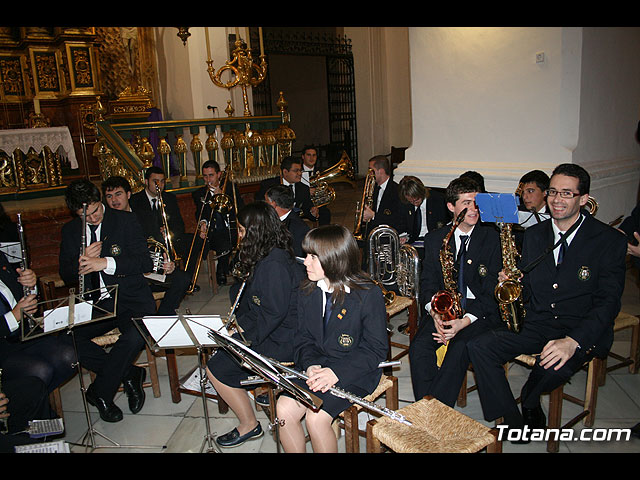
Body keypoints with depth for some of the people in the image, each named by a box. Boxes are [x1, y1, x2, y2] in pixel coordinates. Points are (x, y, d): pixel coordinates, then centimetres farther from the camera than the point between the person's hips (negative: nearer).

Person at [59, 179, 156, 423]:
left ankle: (101, 392, -8)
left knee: (136, 335, -34)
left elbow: (145, 262, -9)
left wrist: (106, 262, -22)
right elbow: (66, 276, 12)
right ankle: (129, 374, -7)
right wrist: (83, 261, -11)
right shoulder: (70, 230, 11)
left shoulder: (126, 221, 0)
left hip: (130, 298, -3)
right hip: (94, 303, 4)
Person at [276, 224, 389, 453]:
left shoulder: (369, 294, -15)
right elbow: (303, 337, 7)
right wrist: (310, 365, -14)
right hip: (316, 365, 5)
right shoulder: (307, 291, 2)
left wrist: (337, 372, -22)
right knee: (284, 408, -15)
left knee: (316, 416, -22)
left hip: (353, 372, -5)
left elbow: (376, 348, -12)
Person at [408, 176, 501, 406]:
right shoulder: (434, 238, 10)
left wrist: (465, 321, -20)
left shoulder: (492, 238, 0)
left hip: (480, 312, -2)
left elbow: (492, 292, -6)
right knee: (419, 347, -23)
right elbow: (428, 282, 6)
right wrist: (435, 313, -14)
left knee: (459, 348, -30)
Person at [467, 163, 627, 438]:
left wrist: (573, 341, -28)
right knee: (478, 347, -18)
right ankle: (514, 425, -9)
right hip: (535, 324, 4)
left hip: (582, 331, -4)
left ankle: (529, 402, 1)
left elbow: (608, 302, -13)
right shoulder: (534, 235, 10)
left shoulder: (610, 240, -5)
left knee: (556, 364, -36)